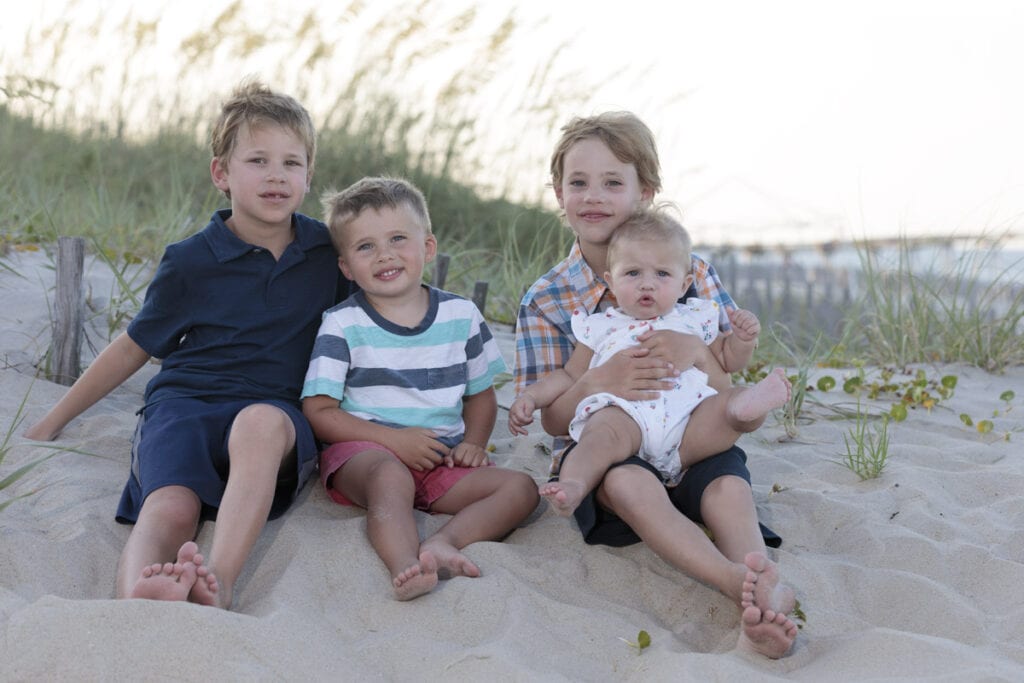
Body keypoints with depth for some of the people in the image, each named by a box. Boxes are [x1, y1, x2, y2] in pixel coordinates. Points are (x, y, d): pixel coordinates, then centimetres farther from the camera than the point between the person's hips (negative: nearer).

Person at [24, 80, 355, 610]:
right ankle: (138, 594, -67)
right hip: (183, 401, 0)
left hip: (274, 411, 0)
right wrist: (53, 422, 20)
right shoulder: (191, 262, 4)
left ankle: (220, 580, -57)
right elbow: (133, 347, 16)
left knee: (261, 422, -40)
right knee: (170, 506, -34)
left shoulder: (328, 252, 9)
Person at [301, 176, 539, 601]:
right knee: (390, 476, -37)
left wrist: (473, 443, -2)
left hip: (441, 463, 4)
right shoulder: (342, 325, -1)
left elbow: (481, 394, 20)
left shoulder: (461, 316, 8)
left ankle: (444, 541, -38)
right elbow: (318, 412, -5)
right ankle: (404, 565, -56)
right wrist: (395, 440, -16)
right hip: (362, 452, -4)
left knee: (521, 488, -17)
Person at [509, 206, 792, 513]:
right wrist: (530, 396, 15)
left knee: (724, 404, -24)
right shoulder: (599, 327, 26)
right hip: (625, 413, -2)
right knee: (605, 430, -35)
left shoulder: (694, 319, 29)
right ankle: (573, 485, -57)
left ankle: (745, 405, -57)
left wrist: (744, 338, 14)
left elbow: (727, 358, 35)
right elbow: (570, 376, 30)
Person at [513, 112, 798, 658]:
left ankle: (756, 615, -53)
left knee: (727, 483, -33)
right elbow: (552, 419, -3)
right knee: (629, 483, -37)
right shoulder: (545, 301, 2)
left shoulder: (691, 271, 5)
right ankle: (745, 584, -57)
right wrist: (598, 382, -26)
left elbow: (732, 378, 2)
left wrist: (695, 352, -23)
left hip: (688, 442, 2)